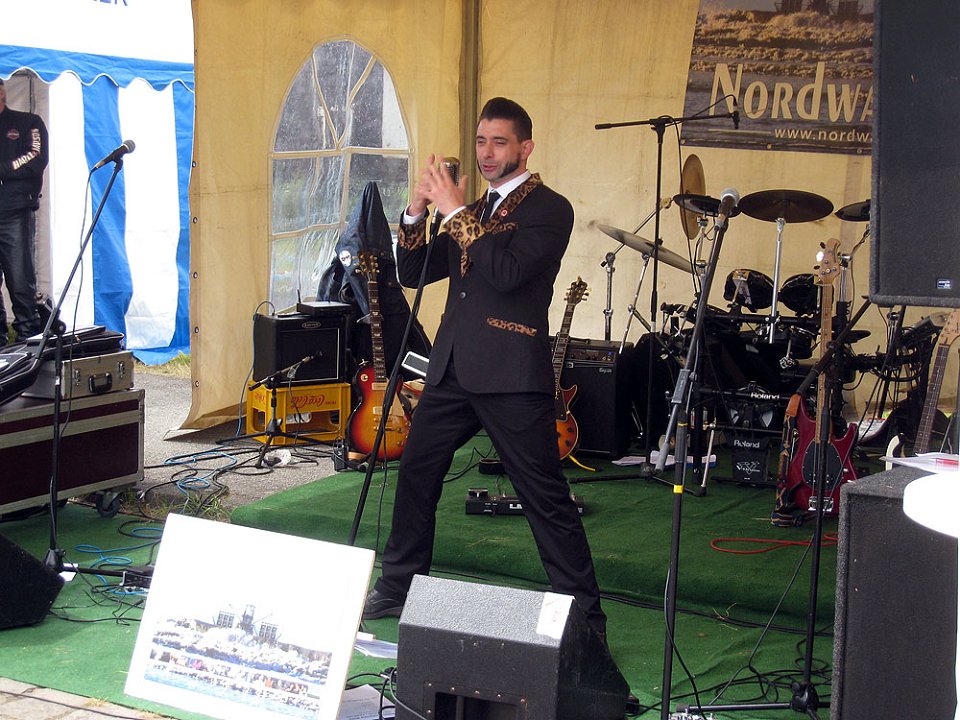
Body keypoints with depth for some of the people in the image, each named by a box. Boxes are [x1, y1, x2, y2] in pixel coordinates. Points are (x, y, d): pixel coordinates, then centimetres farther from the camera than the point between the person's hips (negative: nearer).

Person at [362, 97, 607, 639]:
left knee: (547, 498, -5)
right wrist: (418, 213, 0)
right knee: (416, 477, 15)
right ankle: (397, 589, 30)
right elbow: (412, 273, 15)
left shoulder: (549, 209, -5)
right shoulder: (471, 212, 19)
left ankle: (585, 616, 1)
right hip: (453, 369, 8)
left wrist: (456, 211, -16)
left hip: (511, 376, -8)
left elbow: (507, 273, -20)